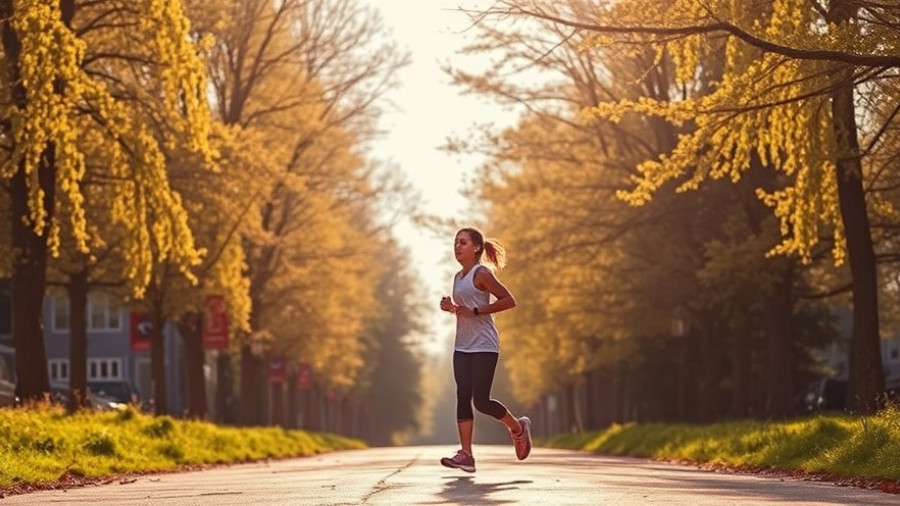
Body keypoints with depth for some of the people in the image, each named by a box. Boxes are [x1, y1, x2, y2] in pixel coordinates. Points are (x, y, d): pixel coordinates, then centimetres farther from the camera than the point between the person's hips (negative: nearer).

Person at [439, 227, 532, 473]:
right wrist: (452, 308, 6)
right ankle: (466, 455, -5)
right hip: (462, 347, 8)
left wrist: (475, 311, -18)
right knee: (463, 398, -3)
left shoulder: (482, 273, -8)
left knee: (481, 400, -9)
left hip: (484, 346, -8)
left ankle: (518, 427, 16)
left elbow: (509, 301, -13)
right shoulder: (458, 277, 16)